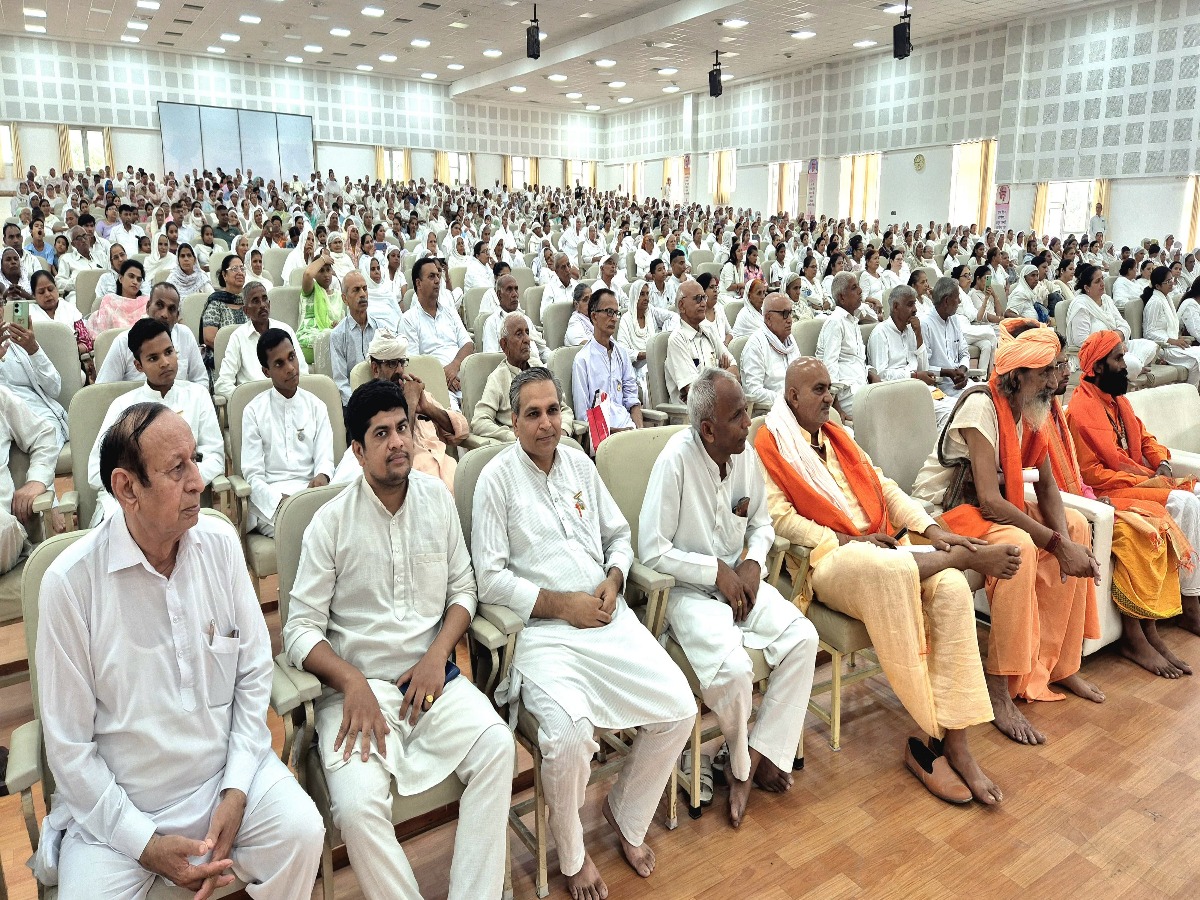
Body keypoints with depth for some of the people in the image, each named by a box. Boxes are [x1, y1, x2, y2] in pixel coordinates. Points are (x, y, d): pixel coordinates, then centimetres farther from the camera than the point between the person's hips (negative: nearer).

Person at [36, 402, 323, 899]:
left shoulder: (220, 542, -6)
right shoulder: (70, 580, -15)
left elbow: (254, 672, -1)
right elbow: (69, 743, -9)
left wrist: (236, 790, -8)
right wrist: (145, 843, -10)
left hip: (226, 770, 2)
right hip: (117, 801, -1)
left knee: (300, 831, -19)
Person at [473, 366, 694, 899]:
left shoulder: (580, 464, 13)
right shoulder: (497, 478, -4)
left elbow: (619, 535, 19)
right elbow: (490, 577, -10)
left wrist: (613, 581, -1)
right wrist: (562, 604, -13)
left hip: (606, 616, 6)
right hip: (543, 630, -5)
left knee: (679, 710, -8)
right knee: (569, 736, -29)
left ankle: (625, 813, 21)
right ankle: (572, 856, 5)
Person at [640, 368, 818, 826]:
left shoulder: (747, 456, -2)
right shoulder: (676, 460, -21)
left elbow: (761, 522, 15)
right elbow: (652, 550, -20)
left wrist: (752, 562, -5)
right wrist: (717, 571, -18)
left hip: (738, 579, 6)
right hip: (688, 590, -6)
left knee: (803, 637, -14)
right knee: (733, 668, -28)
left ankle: (756, 757, -1)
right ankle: (743, 762, 6)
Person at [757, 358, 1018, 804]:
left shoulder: (837, 437, 21)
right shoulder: (768, 445, 0)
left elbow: (884, 487, 15)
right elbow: (780, 517, -10)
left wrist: (932, 529, 1)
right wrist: (845, 541, -16)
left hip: (884, 548, 6)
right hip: (828, 558, -6)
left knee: (953, 590, -23)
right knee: (888, 568, -41)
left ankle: (953, 741, -20)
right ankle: (966, 555, -10)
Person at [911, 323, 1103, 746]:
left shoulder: (1030, 408, 3)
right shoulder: (982, 406, -23)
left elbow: (1047, 485, 2)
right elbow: (989, 500, -29)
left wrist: (1064, 536, -18)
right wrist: (1058, 544, -27)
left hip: (995, 503, 9)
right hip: (944, 508, -9)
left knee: (1076, 525, -1)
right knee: (1020, 546, -32)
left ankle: (1059, 664, 6)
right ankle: (999, 691, -24)